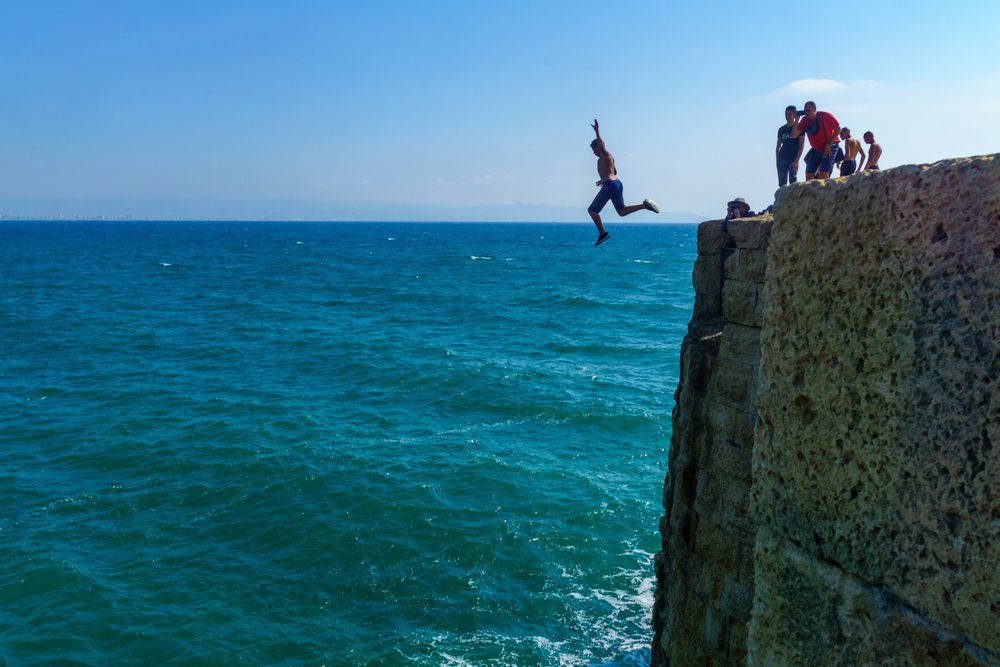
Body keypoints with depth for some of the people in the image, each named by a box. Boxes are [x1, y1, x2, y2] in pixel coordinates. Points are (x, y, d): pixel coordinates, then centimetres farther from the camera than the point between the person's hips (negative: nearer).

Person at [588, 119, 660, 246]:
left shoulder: (604, 155, -5)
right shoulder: (610, 157, 22)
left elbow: (601, 145, -27)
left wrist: (597, 131, -34)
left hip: (609, 185, -10)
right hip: (617, 183, 10)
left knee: (592, 210, -2)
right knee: (622, 211, 15)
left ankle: (602, 233, -9)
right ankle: (645, 205, -2)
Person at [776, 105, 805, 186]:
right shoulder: (781, 129, 13)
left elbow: (801, 146, -4)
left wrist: (796, 161, -13)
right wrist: (777, 160, 5)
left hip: (793, 159, -4)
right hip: (782, 159, 4)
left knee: (792, 182, -11)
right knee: (782, 184, 0)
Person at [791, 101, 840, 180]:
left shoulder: (825, 116, -15)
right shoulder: (805, 120, -5)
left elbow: (838, 130, -10)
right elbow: (794, 135, -9)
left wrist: (828, 144, -16)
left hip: (830, 148, -5)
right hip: (816, 149, 5)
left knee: (823, 174, -21)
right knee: (809, 175, -4)